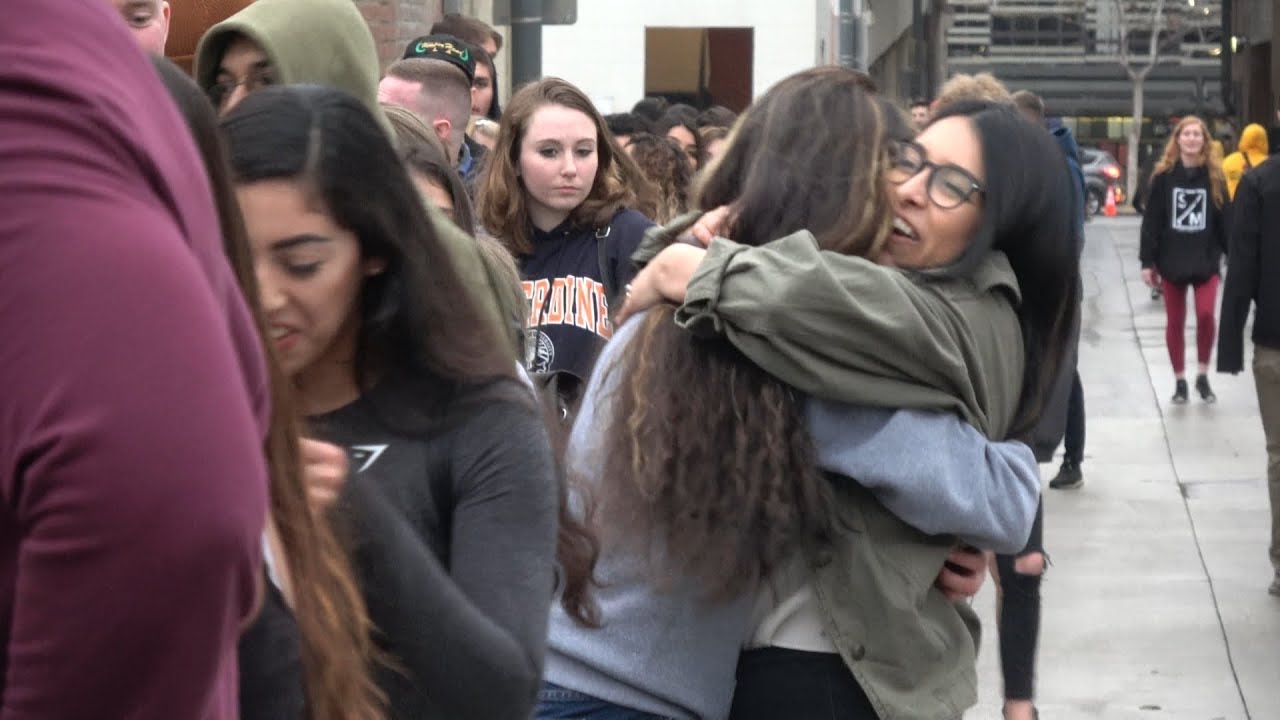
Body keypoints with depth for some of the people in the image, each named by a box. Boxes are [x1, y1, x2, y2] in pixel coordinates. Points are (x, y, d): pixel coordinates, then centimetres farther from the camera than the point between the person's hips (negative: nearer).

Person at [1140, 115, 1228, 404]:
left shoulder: (1214, 175, 3)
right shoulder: (1163, 175, -1)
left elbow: (1225, 220, 3)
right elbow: (1151, 221, -1)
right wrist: (1147, 261, -4)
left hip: (1206, 260, 0)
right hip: (1172, 259, 0)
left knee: (1206, 315, -12)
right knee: (1175, 322, 6)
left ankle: (1202, 376, 6)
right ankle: (1179, 381, 17)